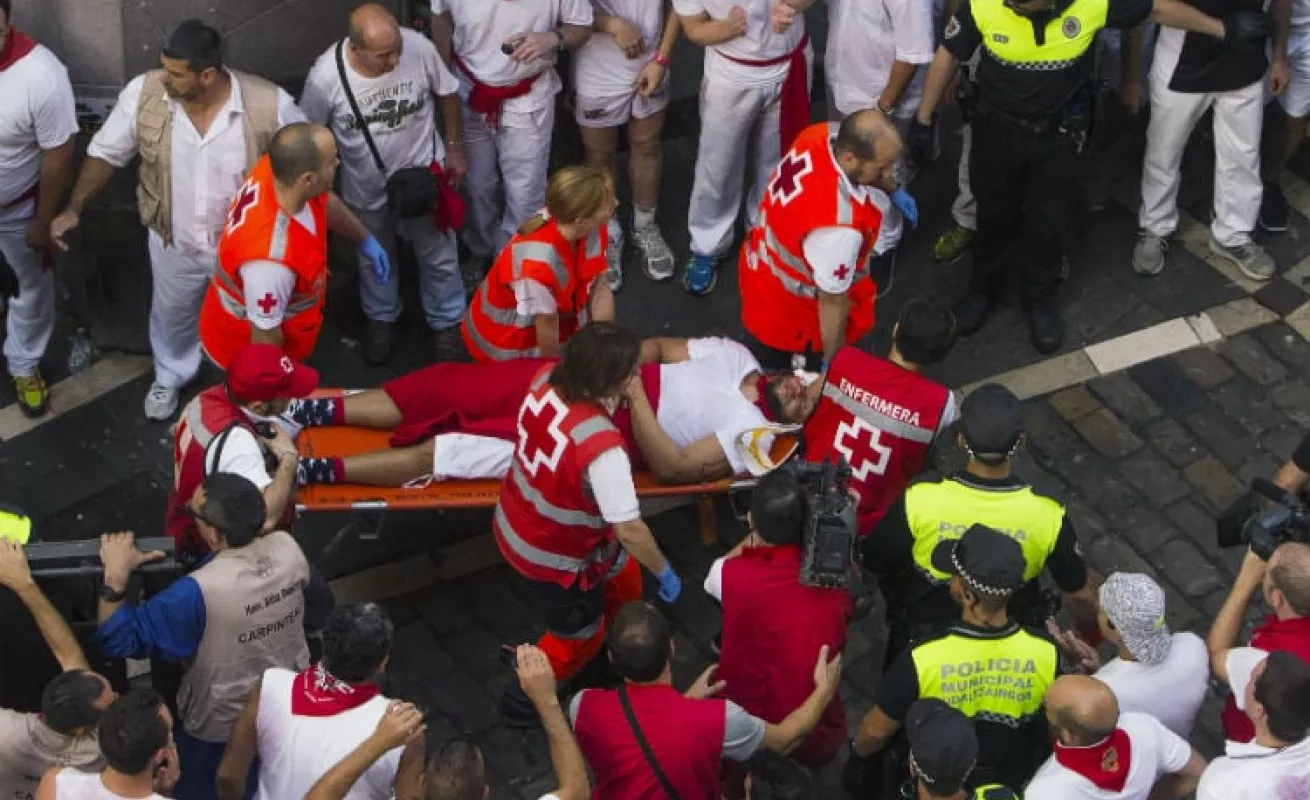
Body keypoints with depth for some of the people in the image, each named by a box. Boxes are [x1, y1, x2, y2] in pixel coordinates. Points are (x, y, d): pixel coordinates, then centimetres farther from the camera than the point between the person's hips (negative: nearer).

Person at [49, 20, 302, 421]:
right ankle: (170, 376, 60)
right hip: (173, 241, 2)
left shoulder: (269, 105, -30)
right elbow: (106, 153, -7)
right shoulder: (143, 93, -23)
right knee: (171, 315, 28)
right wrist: (74, 209, -12)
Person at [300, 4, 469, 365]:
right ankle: (381, 319, 53)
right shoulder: (326, 76, -31)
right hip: (367, 187, 0)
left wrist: (455, 147, 0)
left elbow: (447, 93, -7)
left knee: (439, 257, 19)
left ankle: (446, 322, 46)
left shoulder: (419, 47, -29)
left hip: (424, 173, 0)